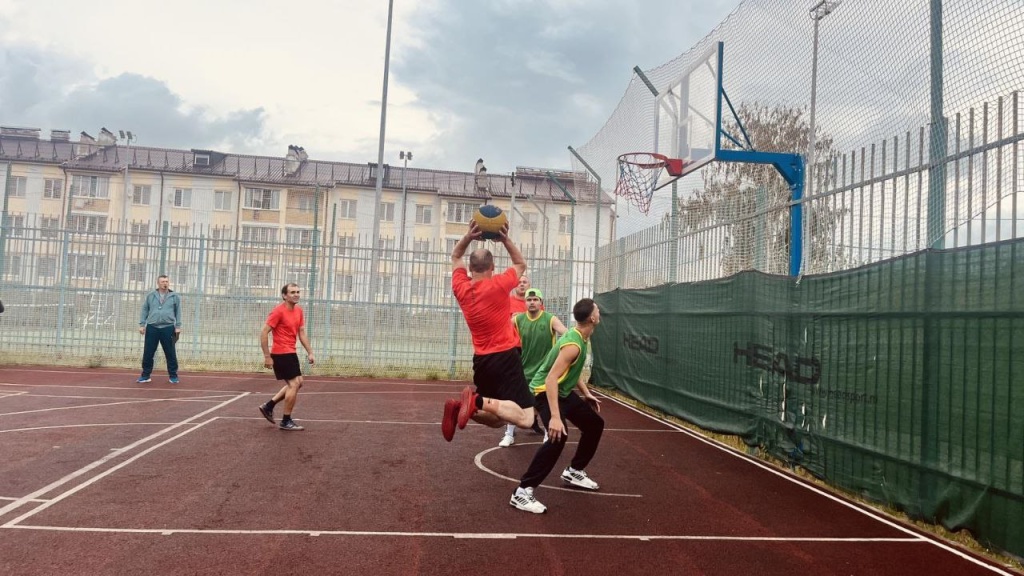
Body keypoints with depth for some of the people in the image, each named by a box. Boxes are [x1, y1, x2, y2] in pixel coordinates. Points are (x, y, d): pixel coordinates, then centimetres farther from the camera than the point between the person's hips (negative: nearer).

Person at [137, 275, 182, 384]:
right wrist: (141, 325, 3)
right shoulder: (150, 296, 8)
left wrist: (178, 326, 1)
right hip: (152, 328, 1)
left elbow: (178, 312, 7)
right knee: (148, 353, 4)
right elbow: (144, 311, 10)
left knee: (170, 353, 1)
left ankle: (173, 376, 10)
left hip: (168, 328, -1)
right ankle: (146, 375, 14)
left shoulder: (175, 297, 5)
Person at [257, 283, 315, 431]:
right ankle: (286, 421, 4)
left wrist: (309, 352, 7)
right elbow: (264, 333, -17)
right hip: (281, 353, -9)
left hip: (291, 352, 9)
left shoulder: (298, 311, 8)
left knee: (296, 383, 17)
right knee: (294, 384, -8)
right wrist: (267, 356, -19)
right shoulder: (278, 311, -16)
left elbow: (302, 333, 14)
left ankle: (268, 406, 26)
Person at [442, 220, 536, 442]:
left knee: (496, 418, 19)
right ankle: (478, 401, -29)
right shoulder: (498, 285, -10)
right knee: (525, 419, -11)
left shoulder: (461, 288, 2)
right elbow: (521, 264, 9)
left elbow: (455, 257, 20)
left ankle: (460, 406, -9)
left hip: (481, 360, 6)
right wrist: (505, 239, 5)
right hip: (505, 357, -6)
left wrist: (468, 236, 7)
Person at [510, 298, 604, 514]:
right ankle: (522, 491, -25)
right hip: (544, 391, -10)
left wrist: (586, 393, 18)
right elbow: (551, 379, -34)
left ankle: (573, 471, 33)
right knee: (558, 436, -29)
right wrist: (555, 417, -39)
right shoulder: (573, 344, -28)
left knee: (595, 424, 18)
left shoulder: (581, 338, 3)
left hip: (564, 391, 10)